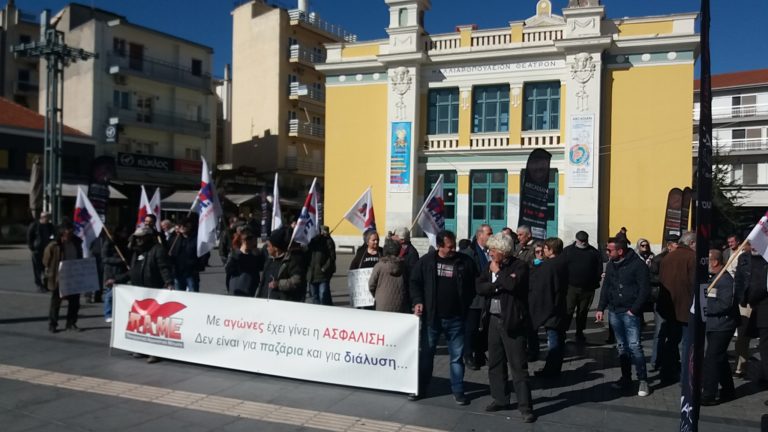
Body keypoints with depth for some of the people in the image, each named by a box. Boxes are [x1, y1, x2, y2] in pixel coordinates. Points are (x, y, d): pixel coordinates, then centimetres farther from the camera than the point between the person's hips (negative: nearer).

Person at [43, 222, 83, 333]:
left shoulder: (76, 244, 2)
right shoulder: (53, 246, -13)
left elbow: (80, 260, 13)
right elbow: (46, 263, -4)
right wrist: (49, 274, -7)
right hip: (58, 279, -4)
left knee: (74, 302, 8)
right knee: (56, 303, 7)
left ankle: (71, 323, 20)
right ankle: (52, 324, 19)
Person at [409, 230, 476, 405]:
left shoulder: (465, 262, -2)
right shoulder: (426, 261, -2)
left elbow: (473, 286, 4)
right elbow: (415, 282, 5)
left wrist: (465, 306, -3)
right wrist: (418, 301, -8)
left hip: (455, 318, 0)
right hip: (431, 316, 0)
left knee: (457, 356, 8)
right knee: (426, 354, 12)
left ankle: (458, 390, 20)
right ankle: (420, 388, 24)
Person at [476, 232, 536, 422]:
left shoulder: (519, 266, -9)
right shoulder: (490, 266, 9)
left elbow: (513, 284, -27)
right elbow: (480, 287, -1)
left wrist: (498, 272, -12)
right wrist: (501, 284, -15)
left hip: (513, 321, -7)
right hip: (495, 319, 7)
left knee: (518, 366, -4)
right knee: (495, 363, 14)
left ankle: (525, 407, 3)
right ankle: (500, 399, 27)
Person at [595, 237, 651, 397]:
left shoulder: (637, 265, -11)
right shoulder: (611, 265, 9)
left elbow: (645, 290, -12)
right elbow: (606, 287, 15)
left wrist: (634, 309, -14)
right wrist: (601, 308, 9)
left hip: (629, 312, -6)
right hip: (614, 312, 6)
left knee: (634, 346, -10)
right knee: (621, 346, 12)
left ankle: (643, 380, 0)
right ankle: (626, 378, 21)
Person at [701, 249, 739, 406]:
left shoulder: (725, 279, -17)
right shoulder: (711, 277, 12)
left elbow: (725, 304, -23)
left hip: (722, 326, -10)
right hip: (712, 324, 10)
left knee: (711, 360, -8)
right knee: (720, 358, 18)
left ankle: (707, 395, -3)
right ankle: (728, 390, 30)